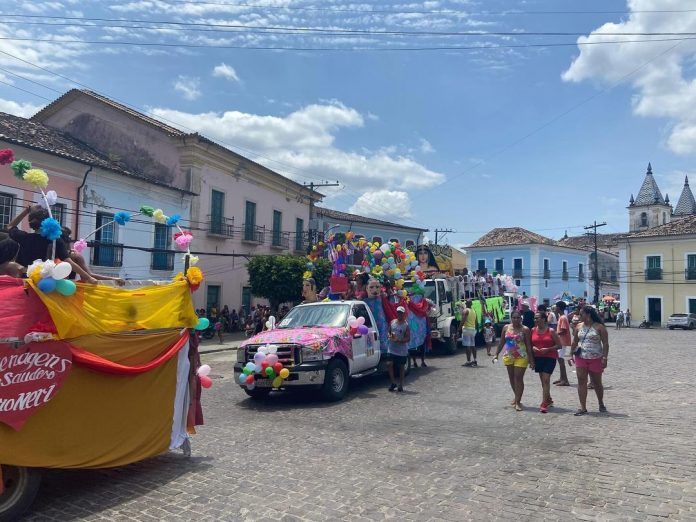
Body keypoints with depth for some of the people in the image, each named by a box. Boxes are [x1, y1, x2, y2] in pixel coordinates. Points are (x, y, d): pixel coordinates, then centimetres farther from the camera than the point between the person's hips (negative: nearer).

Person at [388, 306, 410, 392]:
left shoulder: (406, 325, -6)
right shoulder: (392, 322, 6)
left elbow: (408, 338, -8)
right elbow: (389, 332, 16)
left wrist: (399, 340, -23)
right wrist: (390, 336, -8)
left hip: (402, 350, -3)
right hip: (392, 349, 3)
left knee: (401, 367, 6)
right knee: (390, 364, -8)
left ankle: (400, 385, 18)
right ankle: (393, 383, 8)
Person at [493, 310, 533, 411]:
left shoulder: (525, 329, -7)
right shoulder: (506, 328, 4)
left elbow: (529, 346, -7)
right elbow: (501, 342, 11)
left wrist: (531, 360, -9)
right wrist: (496, 354, 9)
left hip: (521, 357, -4)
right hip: (508, 356, 4)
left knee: (518, 378, -5)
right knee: (512, 378, 13)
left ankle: (518, 401, 2)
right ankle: (517, 396, 31)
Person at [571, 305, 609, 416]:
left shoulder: (599, 327, -5)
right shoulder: (579, 326, 8)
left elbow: (605, 344, -7)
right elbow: (575, 342, 14)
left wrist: (605, 358, -13)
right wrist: (572, 354, 8)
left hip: (595, 359, -3)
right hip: (580, 358, 3)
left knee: (597, 382, 10)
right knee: (581, 382, -2)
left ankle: (601, 404, 33)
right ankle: (583, 407, 2)